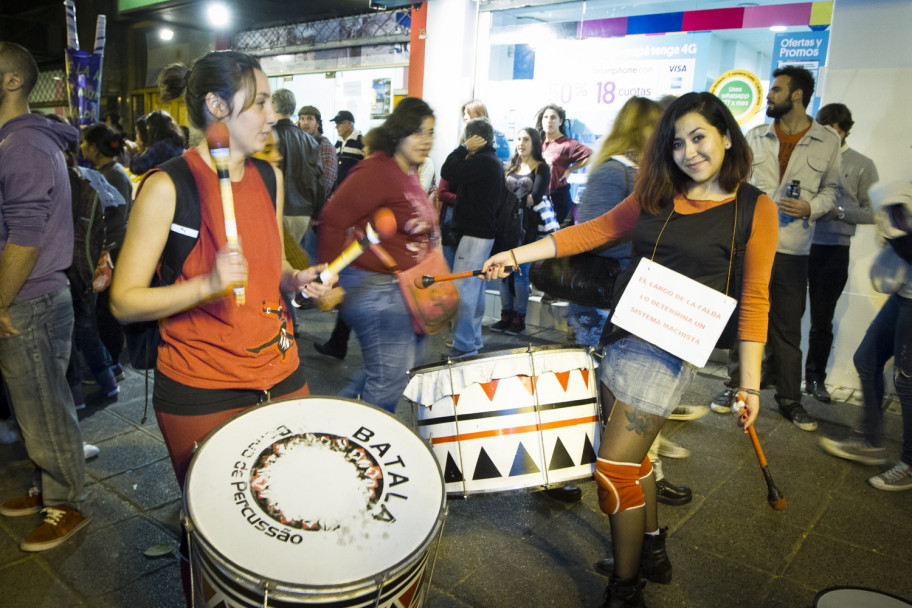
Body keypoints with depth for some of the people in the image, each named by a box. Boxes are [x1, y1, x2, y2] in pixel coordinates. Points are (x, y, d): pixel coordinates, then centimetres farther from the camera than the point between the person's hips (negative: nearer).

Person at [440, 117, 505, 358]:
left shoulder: (481, 161, -15)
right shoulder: (494, 161, 17)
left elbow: (449, 173, -19)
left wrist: (464, 148, -10)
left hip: (474, 233, -11)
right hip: (484, 231, 11)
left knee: (463, 289, -10)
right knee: (476, 288, 15)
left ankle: (463, 346, -8)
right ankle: (474, 339, 24)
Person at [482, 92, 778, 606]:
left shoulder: (754, 207, -2)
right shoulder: (657, 195, 11)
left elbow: (754, 299, -2)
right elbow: (593, 231, 9)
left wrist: (750, 381, -5)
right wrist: (516, 255, 2)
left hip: (673, 348, -6)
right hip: (623, 333, 6)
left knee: (614, 467, -6)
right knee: (632, 452, 17)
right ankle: (653, 551, 40)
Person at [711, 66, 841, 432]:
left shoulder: (827, 141, 3)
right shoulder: (755, 137, 8)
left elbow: (830, 189, 10)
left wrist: (811, 208, -10)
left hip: (792, 250, -1)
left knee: (788, 326, 5)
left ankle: (789, 398, 17)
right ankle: (736, 385, 22)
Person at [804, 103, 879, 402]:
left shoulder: (862, 165, 4)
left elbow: (872, 212, 2)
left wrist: (838, 212, -14)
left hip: (834, 251, -1)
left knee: (822, 319, 8)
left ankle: (816, 377, 20)